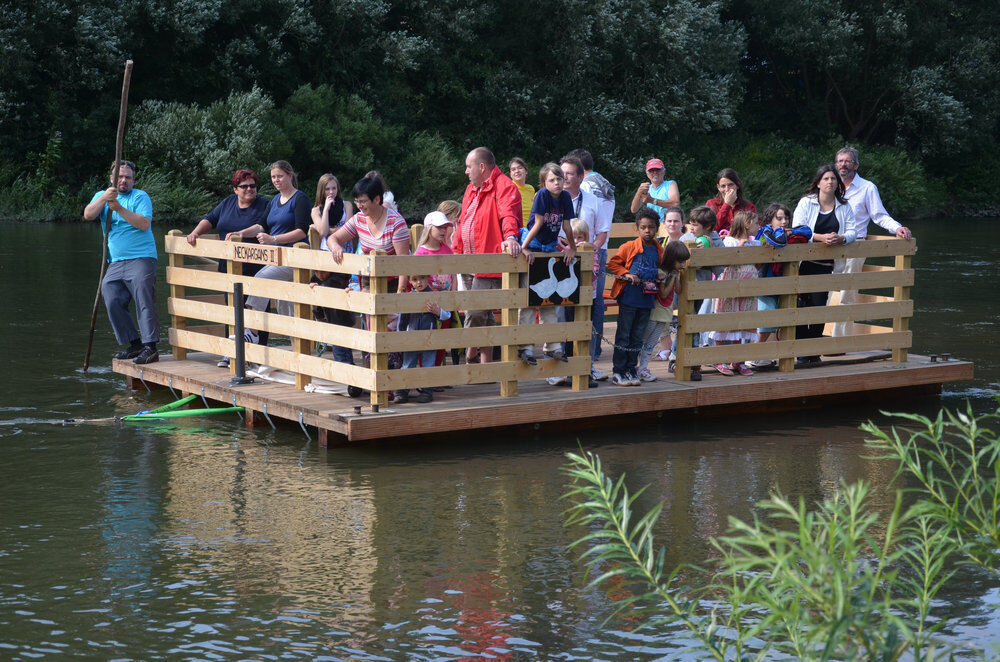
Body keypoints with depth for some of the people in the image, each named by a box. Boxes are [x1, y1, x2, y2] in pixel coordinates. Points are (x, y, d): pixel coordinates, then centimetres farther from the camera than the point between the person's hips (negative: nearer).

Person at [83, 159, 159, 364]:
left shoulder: (140, 197, 4)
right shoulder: (101, 196, 16)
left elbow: (144, 223, -11)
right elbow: (88, 215, -3)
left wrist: (120, 209, -17)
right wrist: (105, 198, -18)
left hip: (141, 258, -5)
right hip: (115, 263, 5)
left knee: (144, 300, -16)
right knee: (113, 303, -1)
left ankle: (150, 347, -19)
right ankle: (134, 344, 9)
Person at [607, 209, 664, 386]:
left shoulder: (659, 250, 8)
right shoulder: (629, 247, -6)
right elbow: (612, 264, -3)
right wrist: (627, 274, -15)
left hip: (647, 300, 4)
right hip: (629, 297, -4)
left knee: (638, 336, 9)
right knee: (623, 335, 0)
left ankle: (631, 370, 17)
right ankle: (618, 371, 5)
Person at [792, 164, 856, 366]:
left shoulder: (844, 207, 10)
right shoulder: (806, 203, 0)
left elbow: (851, 231, 3)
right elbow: (797, 229, -10)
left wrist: (841, 239, -20)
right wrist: (821, 237, -24)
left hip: (826, 265, 2)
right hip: (804, 262, -2)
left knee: (819, 306, -1)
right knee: (802, 306, -8)